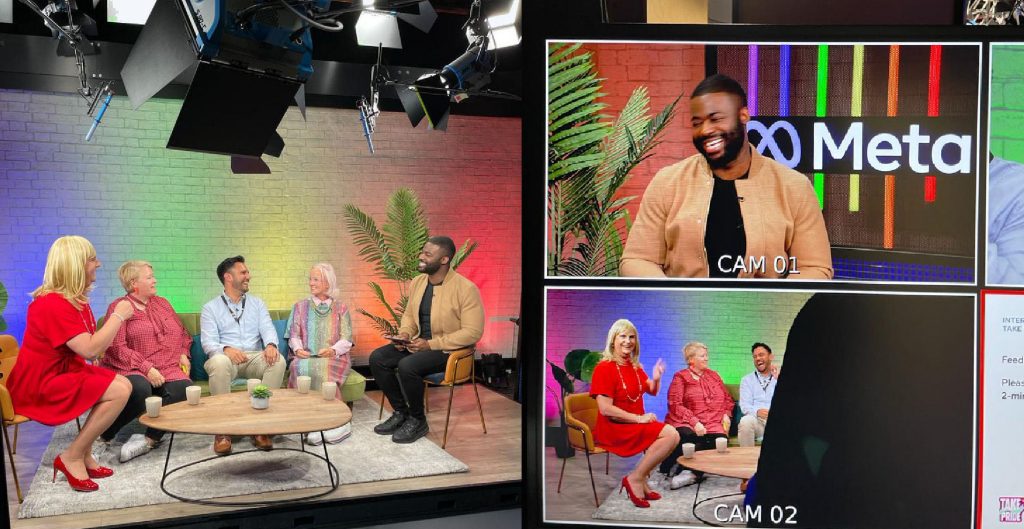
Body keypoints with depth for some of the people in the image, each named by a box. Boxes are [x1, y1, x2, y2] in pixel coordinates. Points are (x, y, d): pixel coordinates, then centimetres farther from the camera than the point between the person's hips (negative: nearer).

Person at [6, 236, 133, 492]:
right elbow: (90, 350, -29)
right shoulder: (53, 304, -24)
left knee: (124, 384, -1)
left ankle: (85, 454, 5)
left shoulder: (76, 300, 9)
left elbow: (90, 345, 7)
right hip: (38, 386, -10)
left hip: (65, 371, 10)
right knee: (119, 391, -21)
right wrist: (118, 315, -20)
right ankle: (72, 458, -8)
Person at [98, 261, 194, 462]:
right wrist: (146, 369, -17)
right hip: (131, 370, -5)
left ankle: (150, 439, -18)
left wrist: (183, 354, 10)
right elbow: (116, 347, -8)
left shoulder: (162, 304, 24)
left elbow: (183, 333, 32)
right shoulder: (119, 307, 4)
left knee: (183, 388, -29)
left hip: (168, 369, 5)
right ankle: (104, 436, -14)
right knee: (140, 389, -39)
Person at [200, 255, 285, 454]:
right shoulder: (211, 308, 9)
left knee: (278, 361, -30)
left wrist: (271, 345, -22)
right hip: (226, 357, -2)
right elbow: (208, 342, -4)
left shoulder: (257, 303, 18)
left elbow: (268, 329, 3)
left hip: (255, 357, 3)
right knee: (219, 362, -38)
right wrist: (226, 349, -28)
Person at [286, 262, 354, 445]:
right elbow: (294, 336, 13)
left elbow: (346, 340, 4)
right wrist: (298, 348, -10)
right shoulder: (300, 307, 20)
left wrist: (333, 350, -17)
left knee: (322, 369, -37)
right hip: (307, 357, 2)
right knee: (302, 368, -35)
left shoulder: (341, 309, 15)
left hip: (334, 358, -1)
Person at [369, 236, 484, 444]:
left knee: (407, 366, -30)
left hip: (448, 349, -7)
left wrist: (431, 344, -23)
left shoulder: (466, 288, -19)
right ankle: (401, 412, 5)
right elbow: (409, 314, 18)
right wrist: (404, 334, -6)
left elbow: (473, 332, -20)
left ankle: (418, 421, -7)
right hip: (419, 343, 7)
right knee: (377, 358, -10)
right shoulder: (417, 282, 3)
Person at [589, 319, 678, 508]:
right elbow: (606, 409, -19)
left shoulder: (635, 367, 12)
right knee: (670, 435, -21)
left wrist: (656, 379, 3)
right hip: (613, 429, -8)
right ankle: (635, 479, -10)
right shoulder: (604, 368, -12)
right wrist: (639, 418, -17)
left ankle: (641, 480, -4)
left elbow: (652, 392, 26)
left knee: (672, 435, -14)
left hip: (636, 424, 8)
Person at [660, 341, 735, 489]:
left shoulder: (713, 375, 25)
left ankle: (692, 471, -28)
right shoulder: (680, 377, 9)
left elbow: (728, 399, 28)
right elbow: (675, 405, -4)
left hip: (713, 423, 4)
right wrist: (694, 422, -16)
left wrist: (726, 415, 6)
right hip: (686, 423, -4)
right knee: (685, 436, -39)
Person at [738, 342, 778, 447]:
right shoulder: (746, 380, 18)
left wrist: (778, 379, -4)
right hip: (757, 420, 0)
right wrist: (757, 411, -20)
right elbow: (745, 405, 3)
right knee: (746, 421, -34)